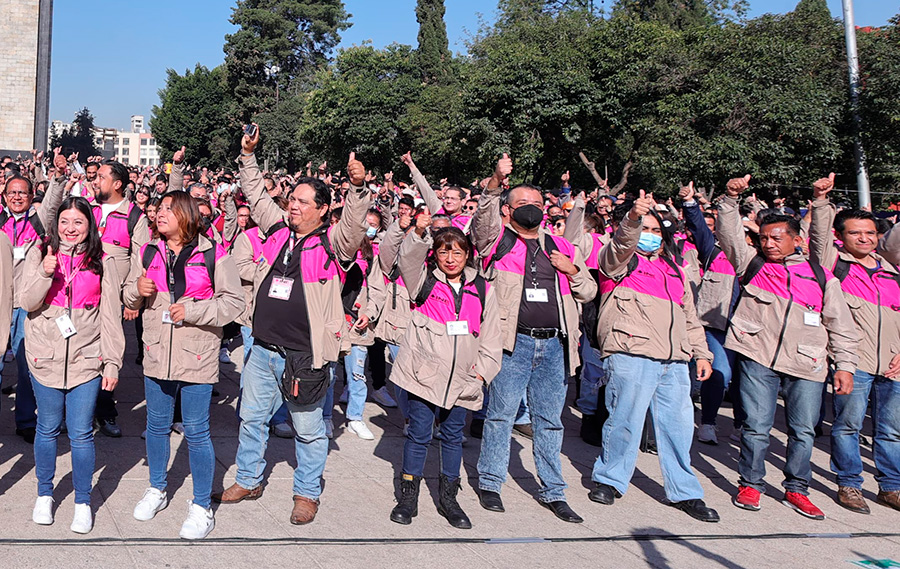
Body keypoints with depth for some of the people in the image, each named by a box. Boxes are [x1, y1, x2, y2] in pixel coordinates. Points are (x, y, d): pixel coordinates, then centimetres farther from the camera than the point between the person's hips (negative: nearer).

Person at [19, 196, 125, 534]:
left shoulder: (102, 262, 2)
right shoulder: (39, 256, 5)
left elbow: (111, 316, 2)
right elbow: (27, 303, -2)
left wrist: (112, 362, -1)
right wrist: (45, 273, -19)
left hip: (87, 359, -1)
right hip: (46, 358, 1)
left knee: (81, 434, 1)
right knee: (47, 429, 11)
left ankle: (83, 503, 15)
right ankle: (44, 495, 31)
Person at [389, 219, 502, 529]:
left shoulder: (482, 290, 9)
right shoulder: (425, 280, 4)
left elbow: (491, 336, 13)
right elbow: (409, 259, -17)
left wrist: (483, 370, 5)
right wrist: (419, 233, -34)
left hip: (461, 379, 2)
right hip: (424, 372, -2)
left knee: (453, 436, 11)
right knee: (418, 433, 2)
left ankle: (448, 497, 24)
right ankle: (408, 497, 16)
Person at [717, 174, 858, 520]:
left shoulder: (821, 277, 9)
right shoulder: (751, 263, 8)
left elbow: (841, 326, 11)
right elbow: (728, 233, -3)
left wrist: (844, 365, 6)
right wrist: (731, 198, -15)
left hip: (807, 366, 2)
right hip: (758, 360, -1)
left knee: (804, 430, 8)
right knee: (756, 426, 1)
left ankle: (796, 489, 24)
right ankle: (750, 484, 18)